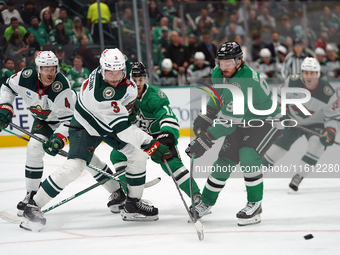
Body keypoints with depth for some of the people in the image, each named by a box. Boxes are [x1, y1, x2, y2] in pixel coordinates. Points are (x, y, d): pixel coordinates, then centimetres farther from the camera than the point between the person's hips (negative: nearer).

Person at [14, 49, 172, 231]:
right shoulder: (99, 92, -39)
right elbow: (122, 128, -39)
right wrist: (152, 145, -39)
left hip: (110, 125, 8)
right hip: (86, 126, -8)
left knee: (137, 153, -4)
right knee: (75, 166, -24)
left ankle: (133, 204, 9)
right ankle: (33, 206, -14)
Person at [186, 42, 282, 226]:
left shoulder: (245, 81, -36)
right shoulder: (219, 74, -10)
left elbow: (230, 120, -39)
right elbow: (218, 96, 14)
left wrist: (205, 141, -38)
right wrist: (205, 118, 3)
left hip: (266, 121, -8)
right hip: (242, 121, 8)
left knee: (247, 155, -26)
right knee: (226, 157, 2)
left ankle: (255, 204, -11)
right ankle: (206, 202, 16)